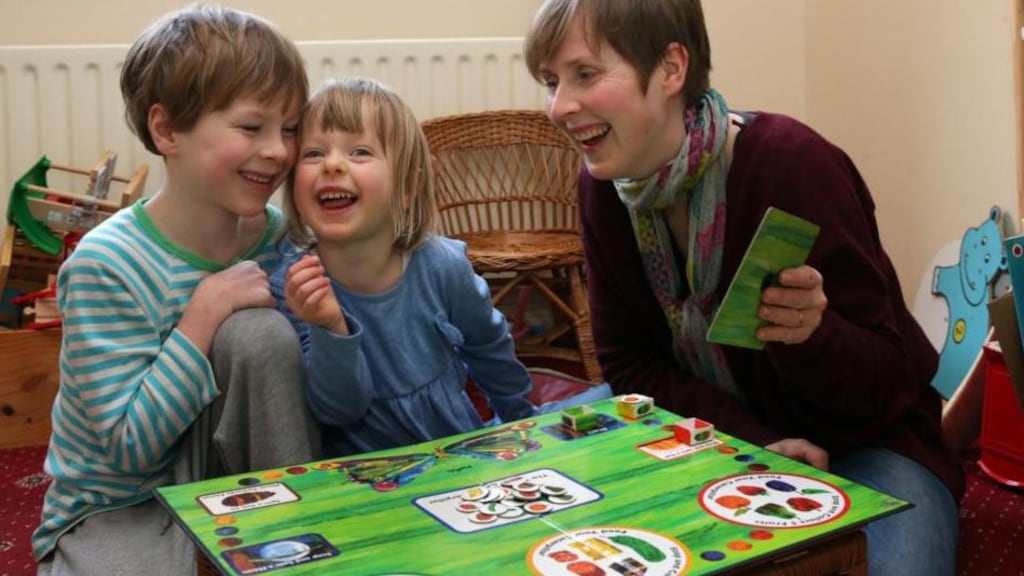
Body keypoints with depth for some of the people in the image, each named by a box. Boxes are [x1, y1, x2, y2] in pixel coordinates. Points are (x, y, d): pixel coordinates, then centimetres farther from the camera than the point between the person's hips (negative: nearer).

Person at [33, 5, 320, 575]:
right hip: (117, 508, -4)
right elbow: (130, 447, -21)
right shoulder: (105, 265, -20)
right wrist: (206, 311, -26)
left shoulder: (278, 236, -5)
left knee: (259, 331, -22)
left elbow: (317, 399, 2)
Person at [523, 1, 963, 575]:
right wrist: (754, 439, -19)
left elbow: (883, 382, -20)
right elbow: (630, 363, -5)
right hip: (728, 439, 5)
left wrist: (811, 334, -42)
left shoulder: (794, 166, -26)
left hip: (864, 445, -4)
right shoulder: (604, 184, -9)